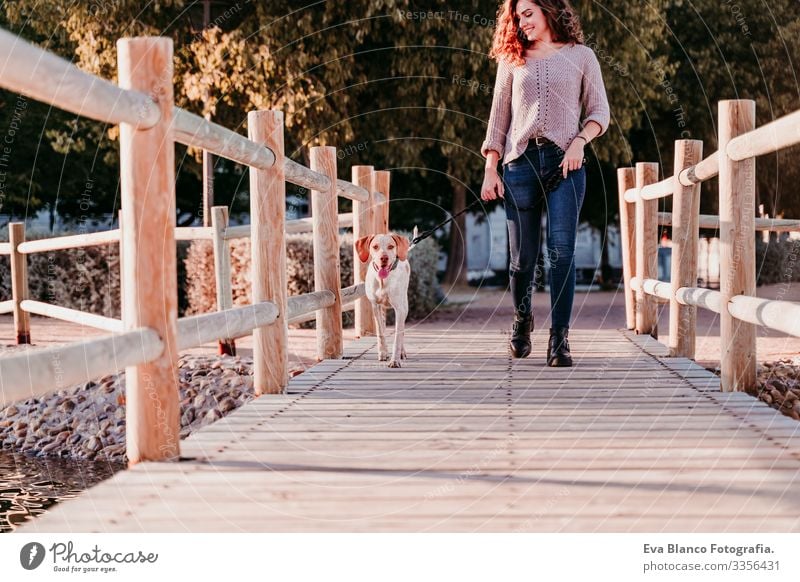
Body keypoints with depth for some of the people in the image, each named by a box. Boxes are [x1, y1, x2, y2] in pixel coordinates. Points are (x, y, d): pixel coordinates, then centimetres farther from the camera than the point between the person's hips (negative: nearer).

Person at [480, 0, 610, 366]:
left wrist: (579, 141, -9)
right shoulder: (512, 60, 16)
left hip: (564, 163, -2)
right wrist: (490, 169, 7)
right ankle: (522, 319, 27)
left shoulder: (581, 56, 11)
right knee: (522, 256, 1)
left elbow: (599, 111, 10)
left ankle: (559, 339, -11)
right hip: (520, 162, 2)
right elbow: (499, 116, 14)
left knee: (562, 250, -12)